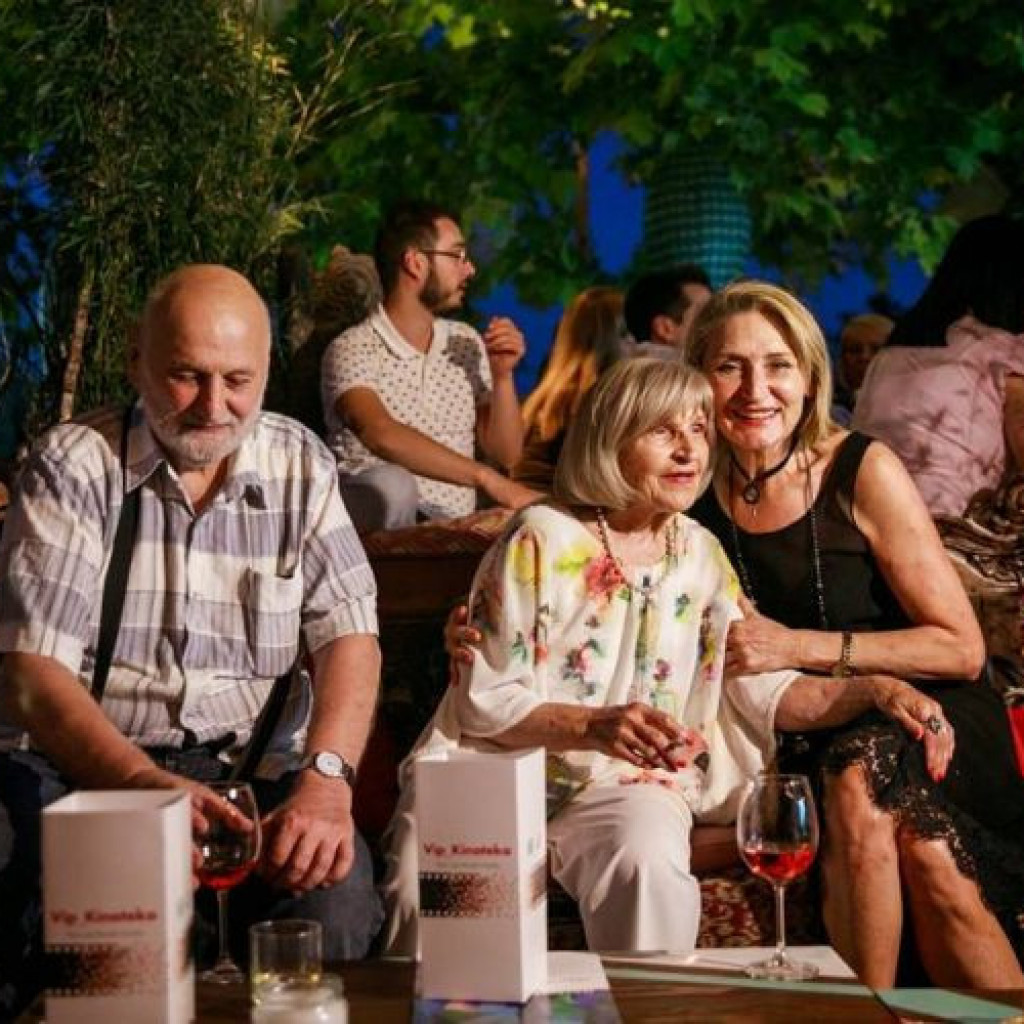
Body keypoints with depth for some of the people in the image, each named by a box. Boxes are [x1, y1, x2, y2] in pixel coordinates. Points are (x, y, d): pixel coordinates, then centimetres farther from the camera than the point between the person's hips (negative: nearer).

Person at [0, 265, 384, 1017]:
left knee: (336, 899, -28)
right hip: (85, 763, -2)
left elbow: (349, 635, -2)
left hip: (255, 767, 2)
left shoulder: (301, 466, 6)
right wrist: (144, 783, -32)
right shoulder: (73, 467, -4)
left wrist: (327, 778, -23)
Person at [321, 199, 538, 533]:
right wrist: (486, 478, -35)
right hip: (380, 515, -4)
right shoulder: (353, 349, -8)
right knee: (391, 484, -38)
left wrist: (502, 376, -3)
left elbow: (506, 455, 13)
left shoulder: (467, 342, 13)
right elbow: (380, 434, -28)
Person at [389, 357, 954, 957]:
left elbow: (763, 689, 8)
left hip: (627, 781, 2)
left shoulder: (701, 554, 10)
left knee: (648, 863, -34)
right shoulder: (542, 540, -5)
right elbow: (484, 700, -8)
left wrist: (873, 691, -8)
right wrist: (597, 725, -24)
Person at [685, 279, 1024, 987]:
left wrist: (799, 646, -16)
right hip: (812, 730, 2)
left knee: (861, 776, -35)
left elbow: (962, 649, -11)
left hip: (924, 716, -1)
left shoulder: (863, 471, -11)